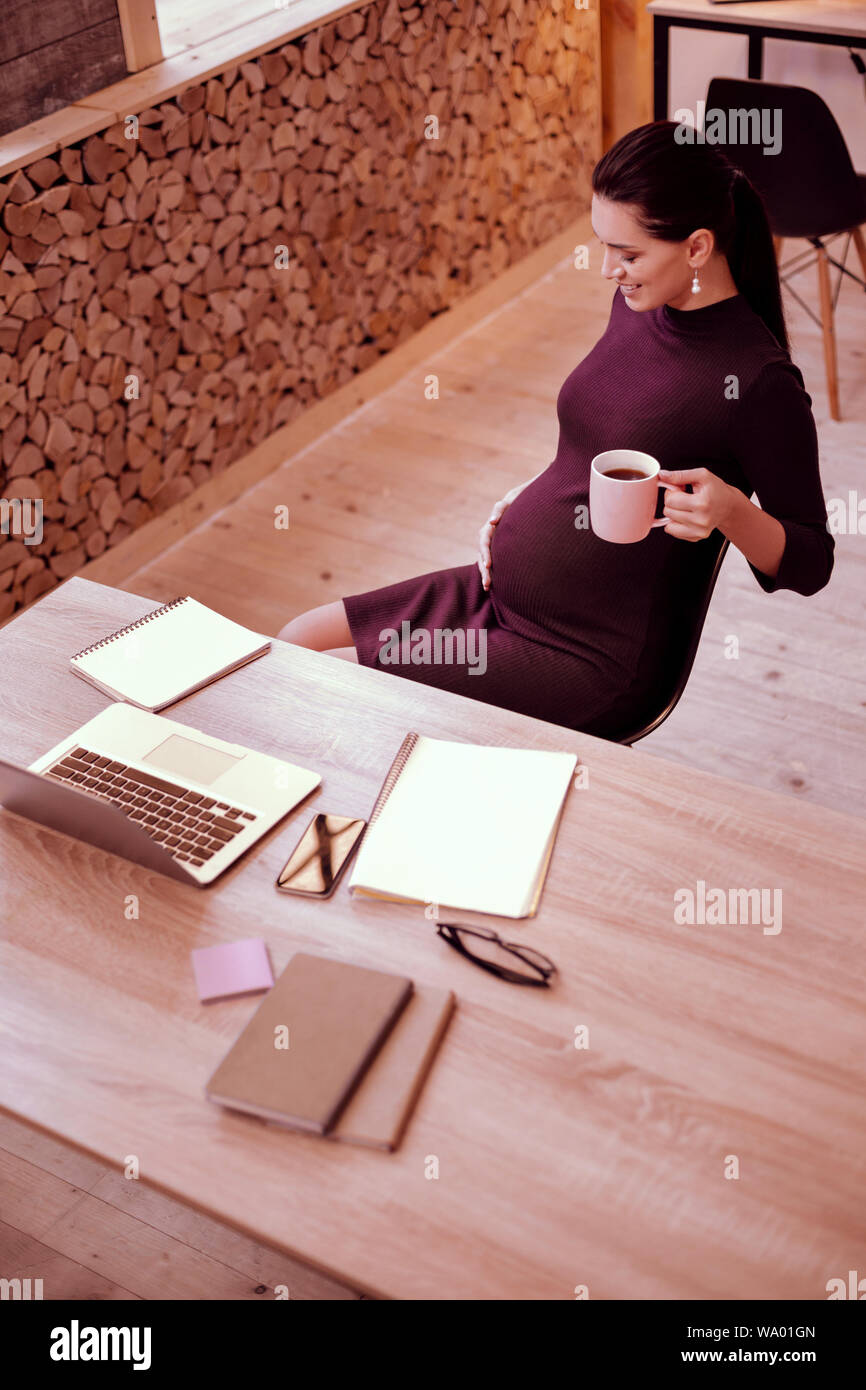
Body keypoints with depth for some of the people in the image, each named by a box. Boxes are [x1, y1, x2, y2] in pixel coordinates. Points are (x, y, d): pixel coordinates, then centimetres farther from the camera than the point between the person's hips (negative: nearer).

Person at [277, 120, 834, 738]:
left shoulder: (757, 382, -20)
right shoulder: (636, 304, 4)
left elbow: (811, 562, -11)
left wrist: (731, 510, -29)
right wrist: (529, 498, 5)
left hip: (590, 661, -8)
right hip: (499, 592, 8)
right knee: (293, 643, 9)